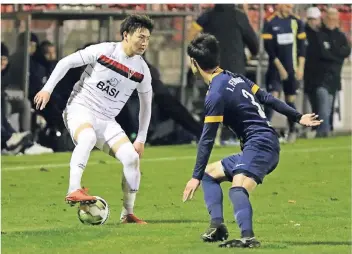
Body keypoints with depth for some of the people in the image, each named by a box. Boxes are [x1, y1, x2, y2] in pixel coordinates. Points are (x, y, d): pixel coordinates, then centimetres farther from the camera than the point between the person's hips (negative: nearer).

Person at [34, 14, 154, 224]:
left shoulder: (142, 71, 3)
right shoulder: (103, 51, -8)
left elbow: (146, 105, 15)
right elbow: (66, 62, 0)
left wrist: (141, 139, 13)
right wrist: (48, 89, -5)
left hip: (106, 120, 4)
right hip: (80, 109, -4)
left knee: (132, 157, -14)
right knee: (88, 137, -39)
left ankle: (128, 214, 1)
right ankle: (74, 190, -45)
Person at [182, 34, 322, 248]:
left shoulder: (216, 94, -14)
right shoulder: (235, 78, 11)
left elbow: (207, 139, -14)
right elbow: (268, 99, 16)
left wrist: (196, 177, -11)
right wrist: (298, 117, 26)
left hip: (259, 144, -10)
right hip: (266, 144, 10)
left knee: (238, 187, -33)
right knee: (210, 173, 20)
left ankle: (248, 237, -54)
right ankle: (217, 225, 4)